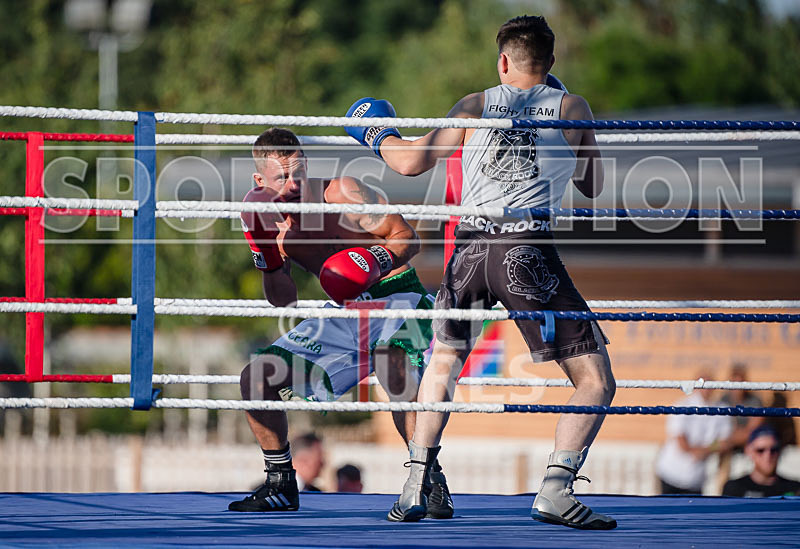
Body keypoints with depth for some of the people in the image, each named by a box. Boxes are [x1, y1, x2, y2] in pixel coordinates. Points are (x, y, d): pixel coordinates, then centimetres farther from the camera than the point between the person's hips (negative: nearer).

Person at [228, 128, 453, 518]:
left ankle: (431, 482, -23)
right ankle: (280, 486, 15)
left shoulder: (341, 192, -17)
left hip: (394, 298, -7)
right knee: (255, 380, 0)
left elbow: (407, 237, -14)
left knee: (397, 375, -38)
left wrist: (379, 259, -35)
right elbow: (282, 300, 5)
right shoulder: (269, 219, 1)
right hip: (343, 314, 7)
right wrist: (269, 261, -14)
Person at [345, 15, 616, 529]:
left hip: (470, 249, 3)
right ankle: (555, 490, -17)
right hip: (527, 250, -3)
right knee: (597, 382, 1)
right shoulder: (572, 107, 11)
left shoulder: (476, 105, 14)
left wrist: (378, 136, 34)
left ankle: (415, 489, 22)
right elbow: (593, 187, 22)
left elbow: (412, 162, 11)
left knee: (443, 363, 28)